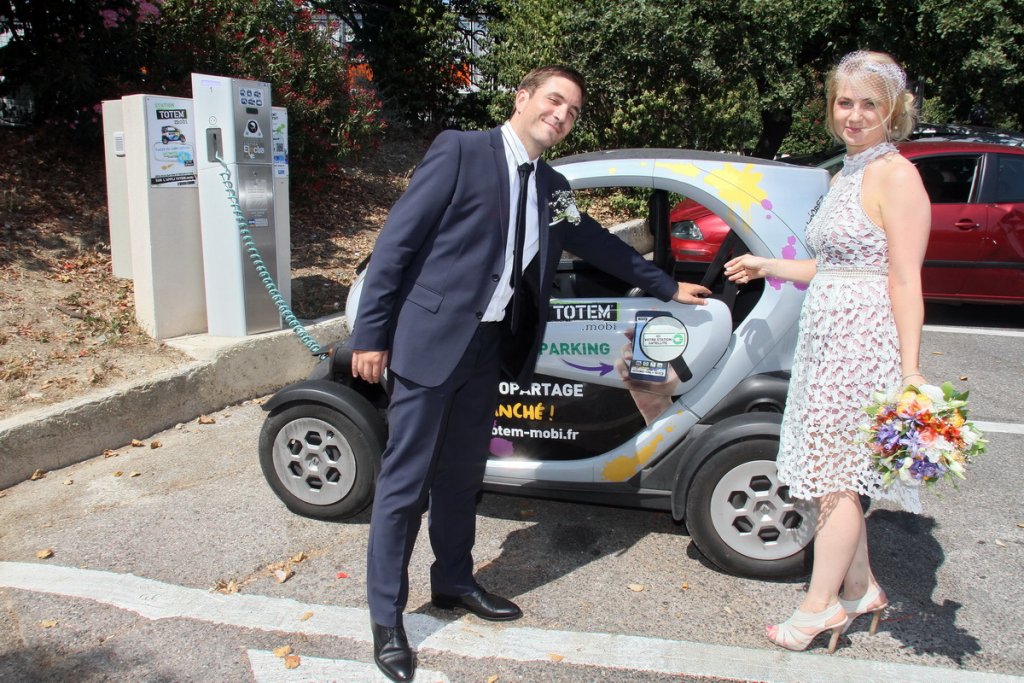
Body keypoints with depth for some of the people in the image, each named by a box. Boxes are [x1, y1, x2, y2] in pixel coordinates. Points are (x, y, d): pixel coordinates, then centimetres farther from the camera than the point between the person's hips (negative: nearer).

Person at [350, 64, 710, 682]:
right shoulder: (461, 150, -7)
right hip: (431, 340, -7)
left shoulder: (551, 188, 14)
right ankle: (386, 618, 15)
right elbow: (397, 239, -9)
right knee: (406, 479, 1)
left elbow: (598, 243, 27)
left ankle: (454, 582, 37)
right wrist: (371, 333, -13)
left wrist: (667, 287, 33)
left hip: (488, 348, 7)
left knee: (463, 474, 18)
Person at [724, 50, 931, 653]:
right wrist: (767, 266, 25)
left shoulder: (896, 176, -10)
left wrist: (909, 370, -20)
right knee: (838, 475, 14)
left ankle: (822, 604, 16)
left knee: (833, 474, 0)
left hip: (864, 342, -9)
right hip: (827, 338, 9)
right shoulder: (846, 175, 16)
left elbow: (904, 279, -16)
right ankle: (860, 589, 30)